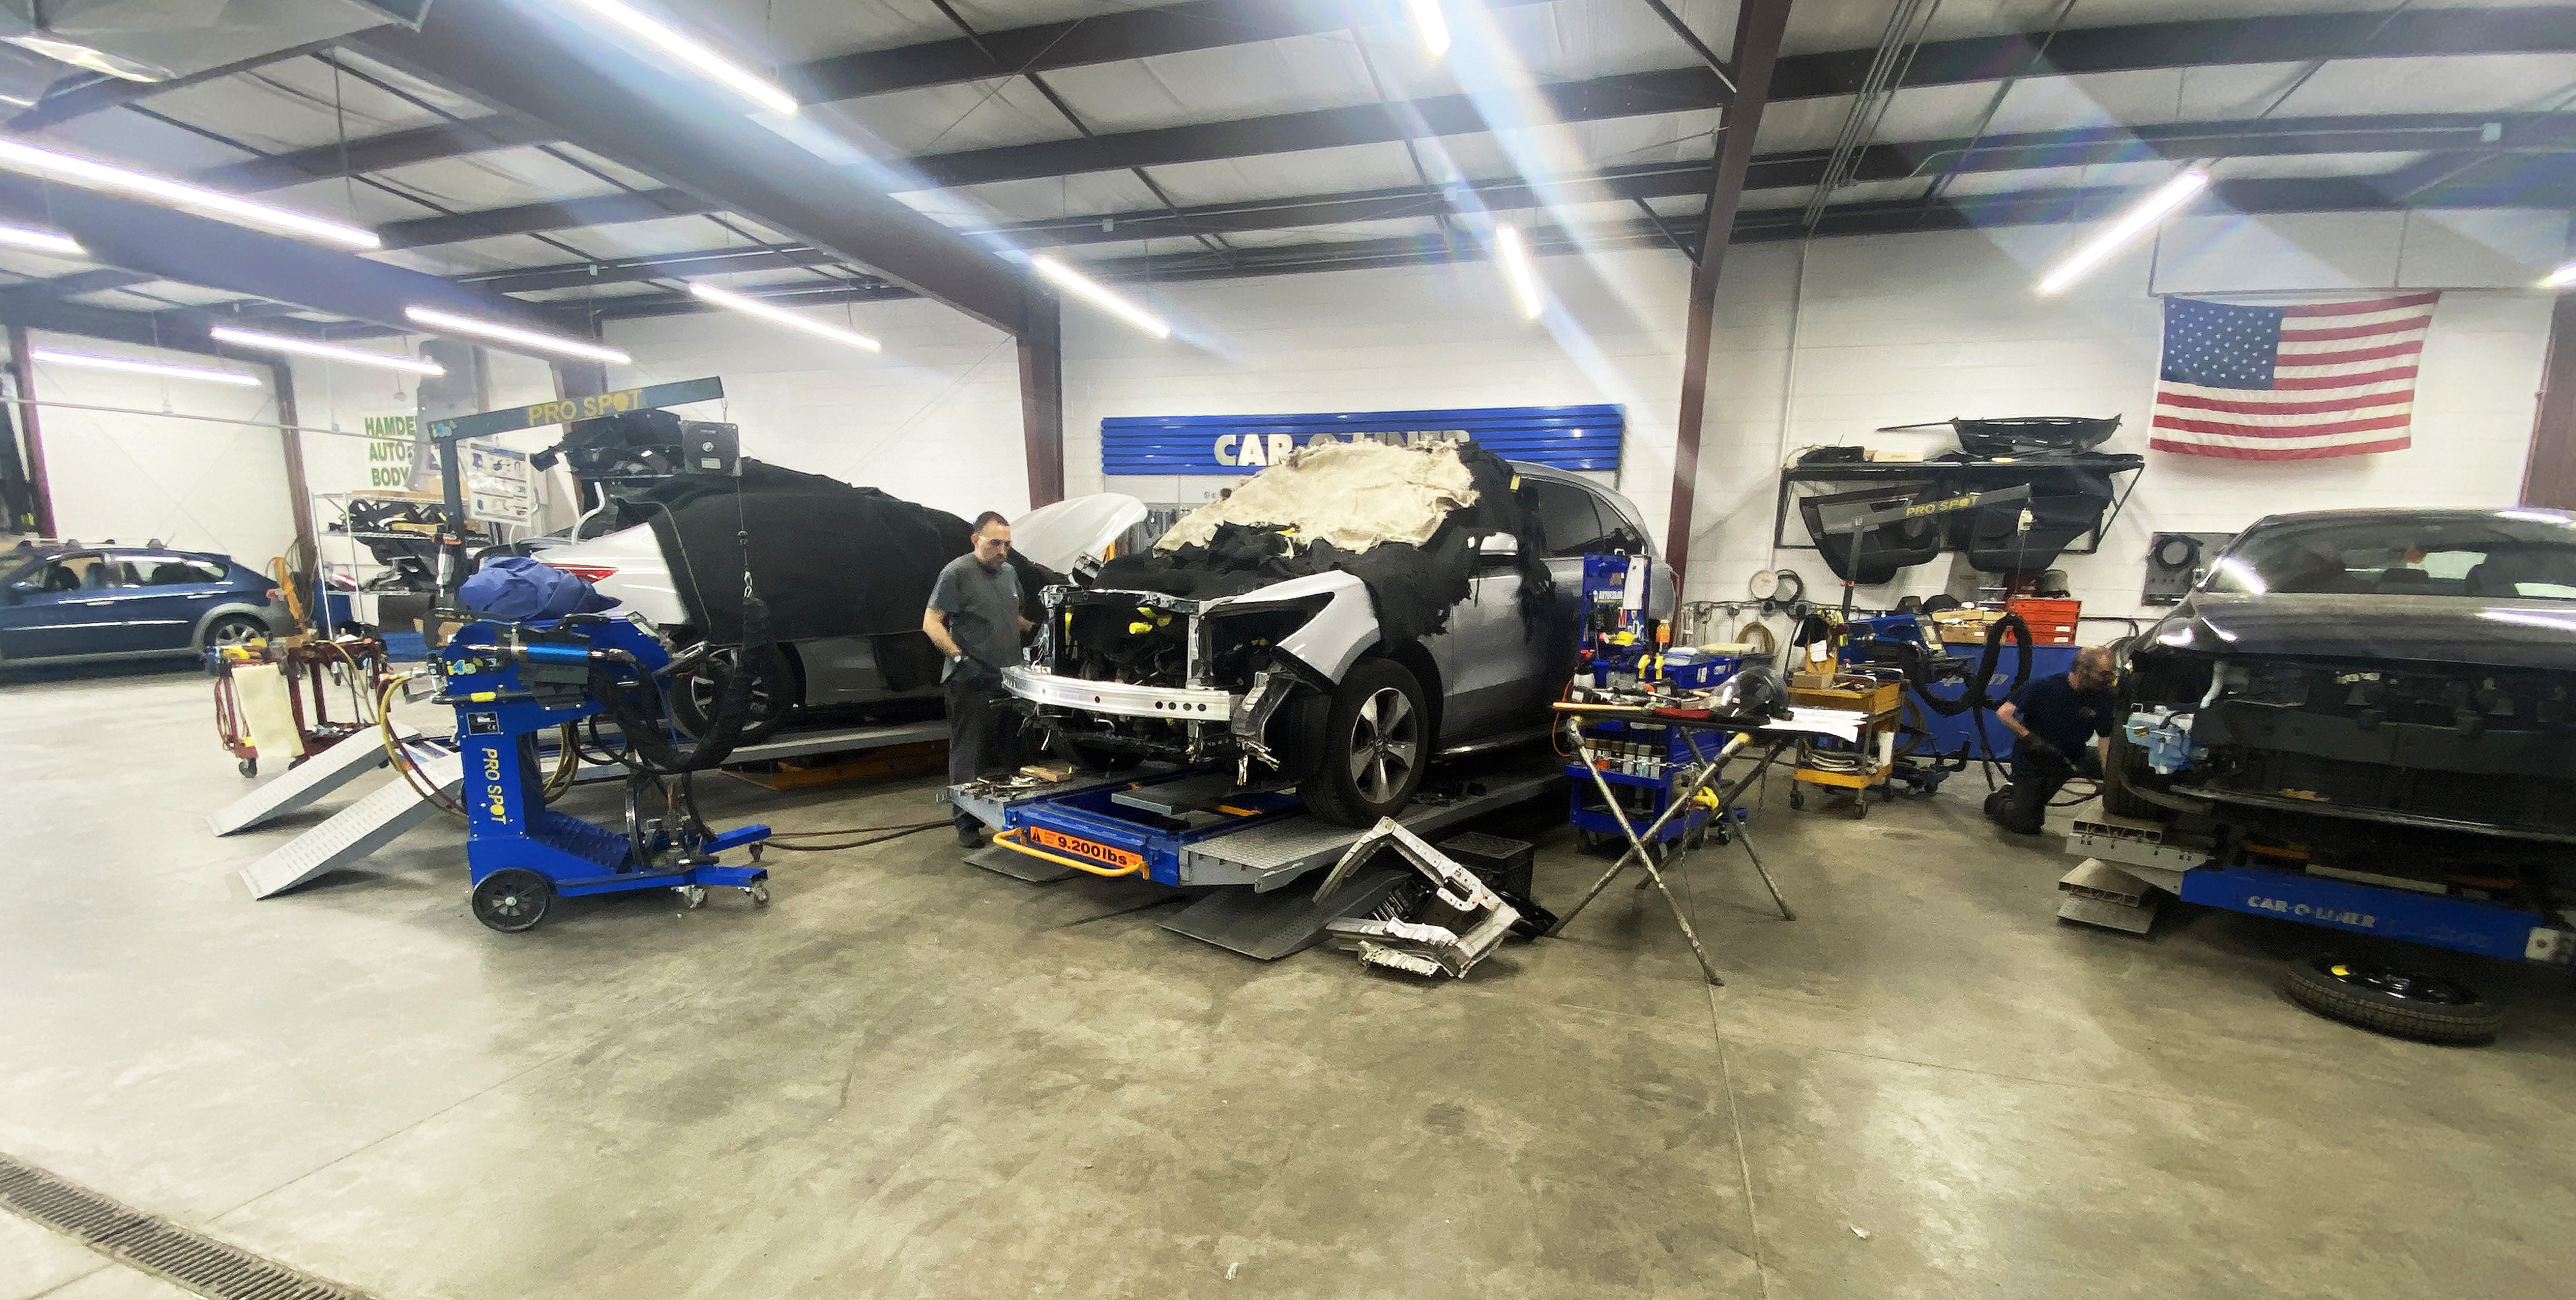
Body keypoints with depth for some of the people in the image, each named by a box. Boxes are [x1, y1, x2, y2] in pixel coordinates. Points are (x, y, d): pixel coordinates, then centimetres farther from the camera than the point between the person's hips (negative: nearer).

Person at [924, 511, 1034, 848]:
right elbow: (931, 622, -12)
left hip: (1009, 681, 7)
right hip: (970, 684, -7)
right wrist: (961, 658, -23)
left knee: (1014, 755, 15)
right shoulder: (957, 572, -9)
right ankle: (968, 825, 13)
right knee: (968, 757, 2)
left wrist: (1035, 628, 10)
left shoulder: (1008, 572, 14)